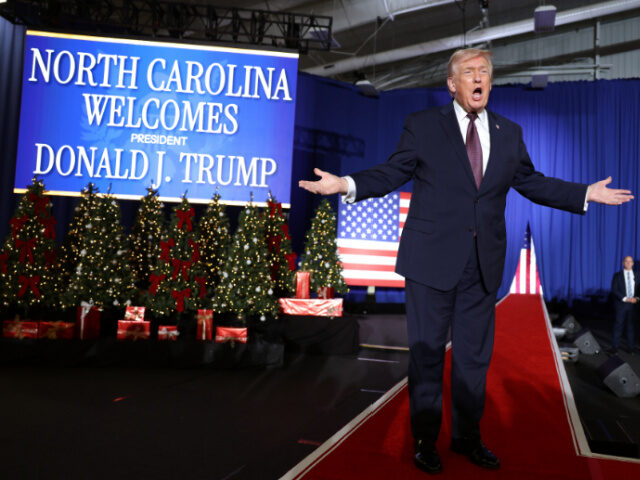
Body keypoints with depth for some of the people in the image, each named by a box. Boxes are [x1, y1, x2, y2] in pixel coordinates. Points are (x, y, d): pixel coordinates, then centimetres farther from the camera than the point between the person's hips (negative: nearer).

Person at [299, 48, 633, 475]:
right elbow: (392, 173, -2)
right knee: (427, 352, 6)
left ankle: (467, 436, 32)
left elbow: (532, 182, 17)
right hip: (432, 259, -3)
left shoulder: (509, 133, 11)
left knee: (475, 354, 14)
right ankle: (425, 439, 24)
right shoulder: (423, 126, 1)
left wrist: (588, 194, 13)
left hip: (484, 264, 4)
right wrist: (348, 184, -17)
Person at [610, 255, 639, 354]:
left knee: (631, 326, 5)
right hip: (621, 304, -2)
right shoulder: (617, 275, 2)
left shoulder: (636, 276, 11)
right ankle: (615, 347, 1)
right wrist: (625, 298, -15)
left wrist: (636, 298, -7)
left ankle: (631, 347, 11)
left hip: (633, 305, 2)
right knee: (618, 325, -2)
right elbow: (614, 290, -5)